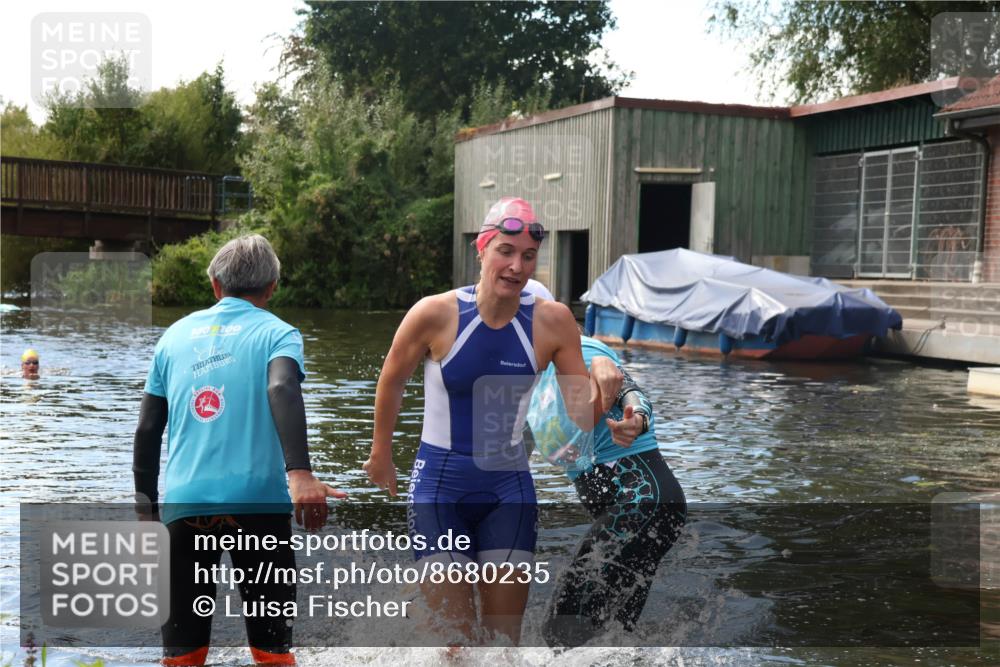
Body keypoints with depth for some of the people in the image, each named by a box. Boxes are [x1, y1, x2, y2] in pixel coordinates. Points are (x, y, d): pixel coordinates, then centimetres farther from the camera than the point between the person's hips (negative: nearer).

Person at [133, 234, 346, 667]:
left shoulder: (176, 334, 14)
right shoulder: (276, 333, 3)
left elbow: (147, 429, 12)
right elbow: (282, 390, -19)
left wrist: (146, 504, 20)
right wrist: (299, 473, -30)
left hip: (185, 502, 3)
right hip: (256, 500, -3)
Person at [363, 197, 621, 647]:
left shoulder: (553, 321, -10)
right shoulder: (435, 314, -15)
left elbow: (581, 412, -3)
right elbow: (391, 381, 2)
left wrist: (601, 392, -25)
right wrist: (381, 454, 13)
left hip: (508, 487, 2)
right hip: (439, 486, -2)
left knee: (504, 637, 8)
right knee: (453, 638, -4)